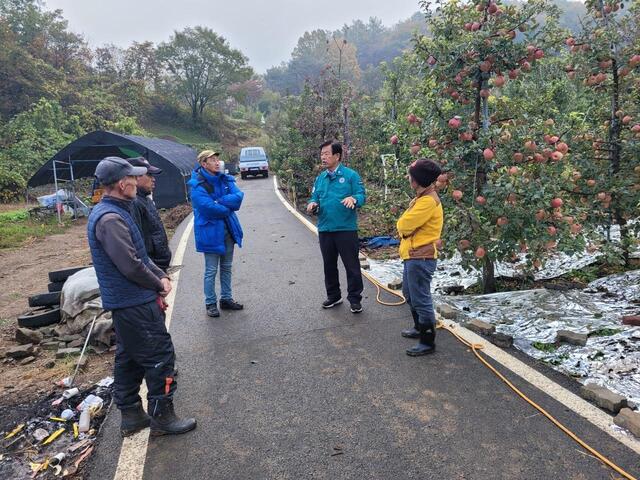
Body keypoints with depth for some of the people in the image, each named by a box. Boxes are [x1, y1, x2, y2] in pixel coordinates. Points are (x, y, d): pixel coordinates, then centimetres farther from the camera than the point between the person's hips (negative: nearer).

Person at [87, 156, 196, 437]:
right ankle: (162, 416, 13)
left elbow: (139, 254, 16)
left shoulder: (114, 212, 12)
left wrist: (160, 275, 3)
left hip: (124, 303, 11)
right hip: (135, 305, -11)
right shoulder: (110, 219, -22)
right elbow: (131, 265, -25)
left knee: (129, 359, 17)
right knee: (160, 357, 0)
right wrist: (159, 284, -9)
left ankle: (130, 416, 30)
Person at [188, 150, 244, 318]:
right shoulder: (197, 185, -14)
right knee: (211, 271, 4)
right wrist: (228, 207, -11)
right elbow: (208, 207, -25)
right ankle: (210, 303, 18)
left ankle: (226, 299, 30)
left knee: (226, 268, 16)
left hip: (228, 230, 6)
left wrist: (218, 201, -20)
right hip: (210, 232, -6)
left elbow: (238, 196, -8)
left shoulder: (226, 180, 6)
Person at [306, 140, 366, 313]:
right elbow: (315, 198, 14)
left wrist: (353, 199, -32)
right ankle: (333, 295, 32)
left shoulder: (351, 175, -5)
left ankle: (355, 299, 16)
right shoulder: (320, 178, 12)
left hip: (346, 229, -5)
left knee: (352, 265, 3)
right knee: (329, 265, 16)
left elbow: (361, 195, -10)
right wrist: (312, 204, -9)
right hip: (325, 229, 6)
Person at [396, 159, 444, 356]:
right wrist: (406, 226, -6)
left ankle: (428, 342, 8)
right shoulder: (422, 198, 13)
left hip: (420, 258, -11)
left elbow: (403, 225, -22)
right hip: (413, 256, 11)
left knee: (421, 300, -3)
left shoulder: (428, 201, -20)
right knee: (410, 295, 24)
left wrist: (404, 225, -3)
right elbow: (405, 224, 13)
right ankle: (420, 328, 40)